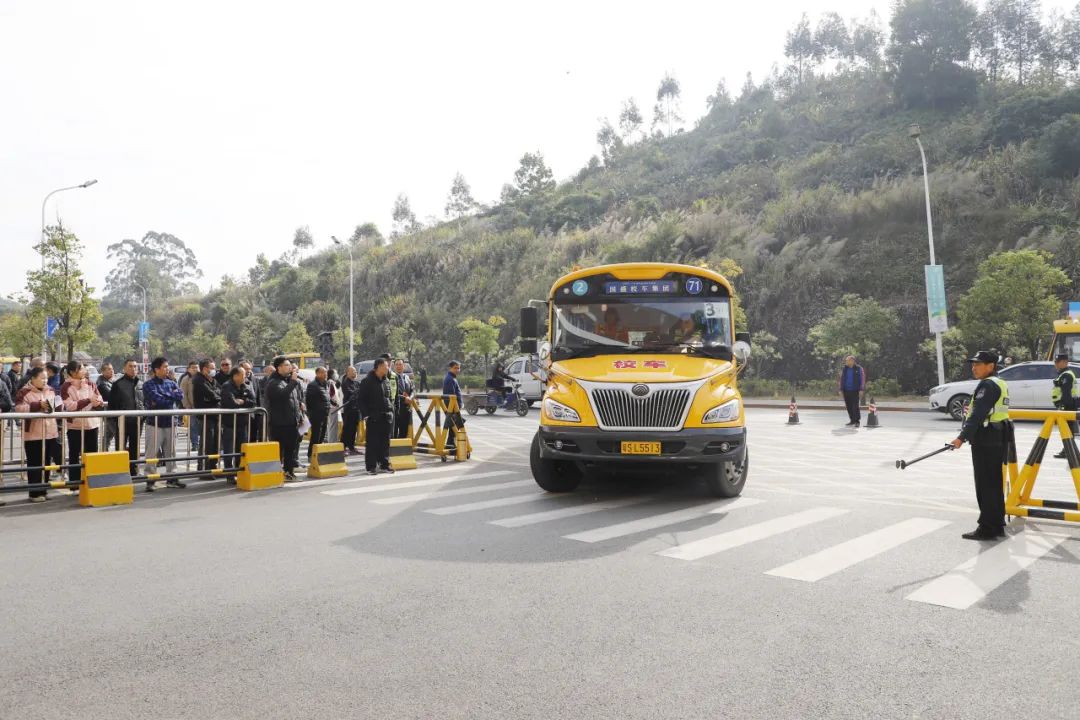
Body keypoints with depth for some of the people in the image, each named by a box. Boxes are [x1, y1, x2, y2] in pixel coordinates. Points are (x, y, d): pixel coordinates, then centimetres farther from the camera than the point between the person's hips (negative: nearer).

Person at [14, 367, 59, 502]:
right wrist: (38, 405, -22)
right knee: (35, 464, -1)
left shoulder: (50, 391, 12)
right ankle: (35, 493, 4)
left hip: (50, 433, 6)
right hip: (33, 434, -6)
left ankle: (43, 490, 19)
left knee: (46, 463, 11)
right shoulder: (25, 391, -7)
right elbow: (19, 408, -20)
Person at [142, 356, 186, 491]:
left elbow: (180, 395, -5)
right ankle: (151, 480, 4)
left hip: (170, 422, 5)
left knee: (171, 452, 12)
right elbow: (157, 399, -18)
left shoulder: (171, 383, 10)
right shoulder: (149, 385, -5)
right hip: (155, 423, -5)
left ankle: (172, 478, 20)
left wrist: (165, 396, -13)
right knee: (152, 453, -4)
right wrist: (172, 398, -5)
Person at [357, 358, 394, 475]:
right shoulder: (367, 381, -6)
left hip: (386, 416, 6)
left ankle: (385, 464, 18)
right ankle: (371, 466, 4)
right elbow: (360, 399, -7)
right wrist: (365, 414, -13)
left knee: (385, 442, 10)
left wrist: (391, 410, 9)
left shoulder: (386, 381, 13)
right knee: (372, 442, -2)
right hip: (373, 417, -6)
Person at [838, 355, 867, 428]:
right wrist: (840, 390, 7)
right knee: (849, 406, 5)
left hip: (855, 391, -4)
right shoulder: (844, 369, 10)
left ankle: (857, 421, -1)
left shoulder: (859, 369, -1)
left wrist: (861, 390, -8)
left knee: (855, 406, -9)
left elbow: (862, 379, -2)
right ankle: (852, 421, 15)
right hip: (846, 391, 4)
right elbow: (841, 379, 13)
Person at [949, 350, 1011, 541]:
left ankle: (987, 529, -2)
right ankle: (997, 525, 23)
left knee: (985, 485, -5)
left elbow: (978, 415, -24)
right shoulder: (1001, 384, 16)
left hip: (986, 440, -10)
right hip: (999, 438, 10)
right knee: (995, 484, 15)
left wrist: (963, 437, -28)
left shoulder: (987, 385, -15)